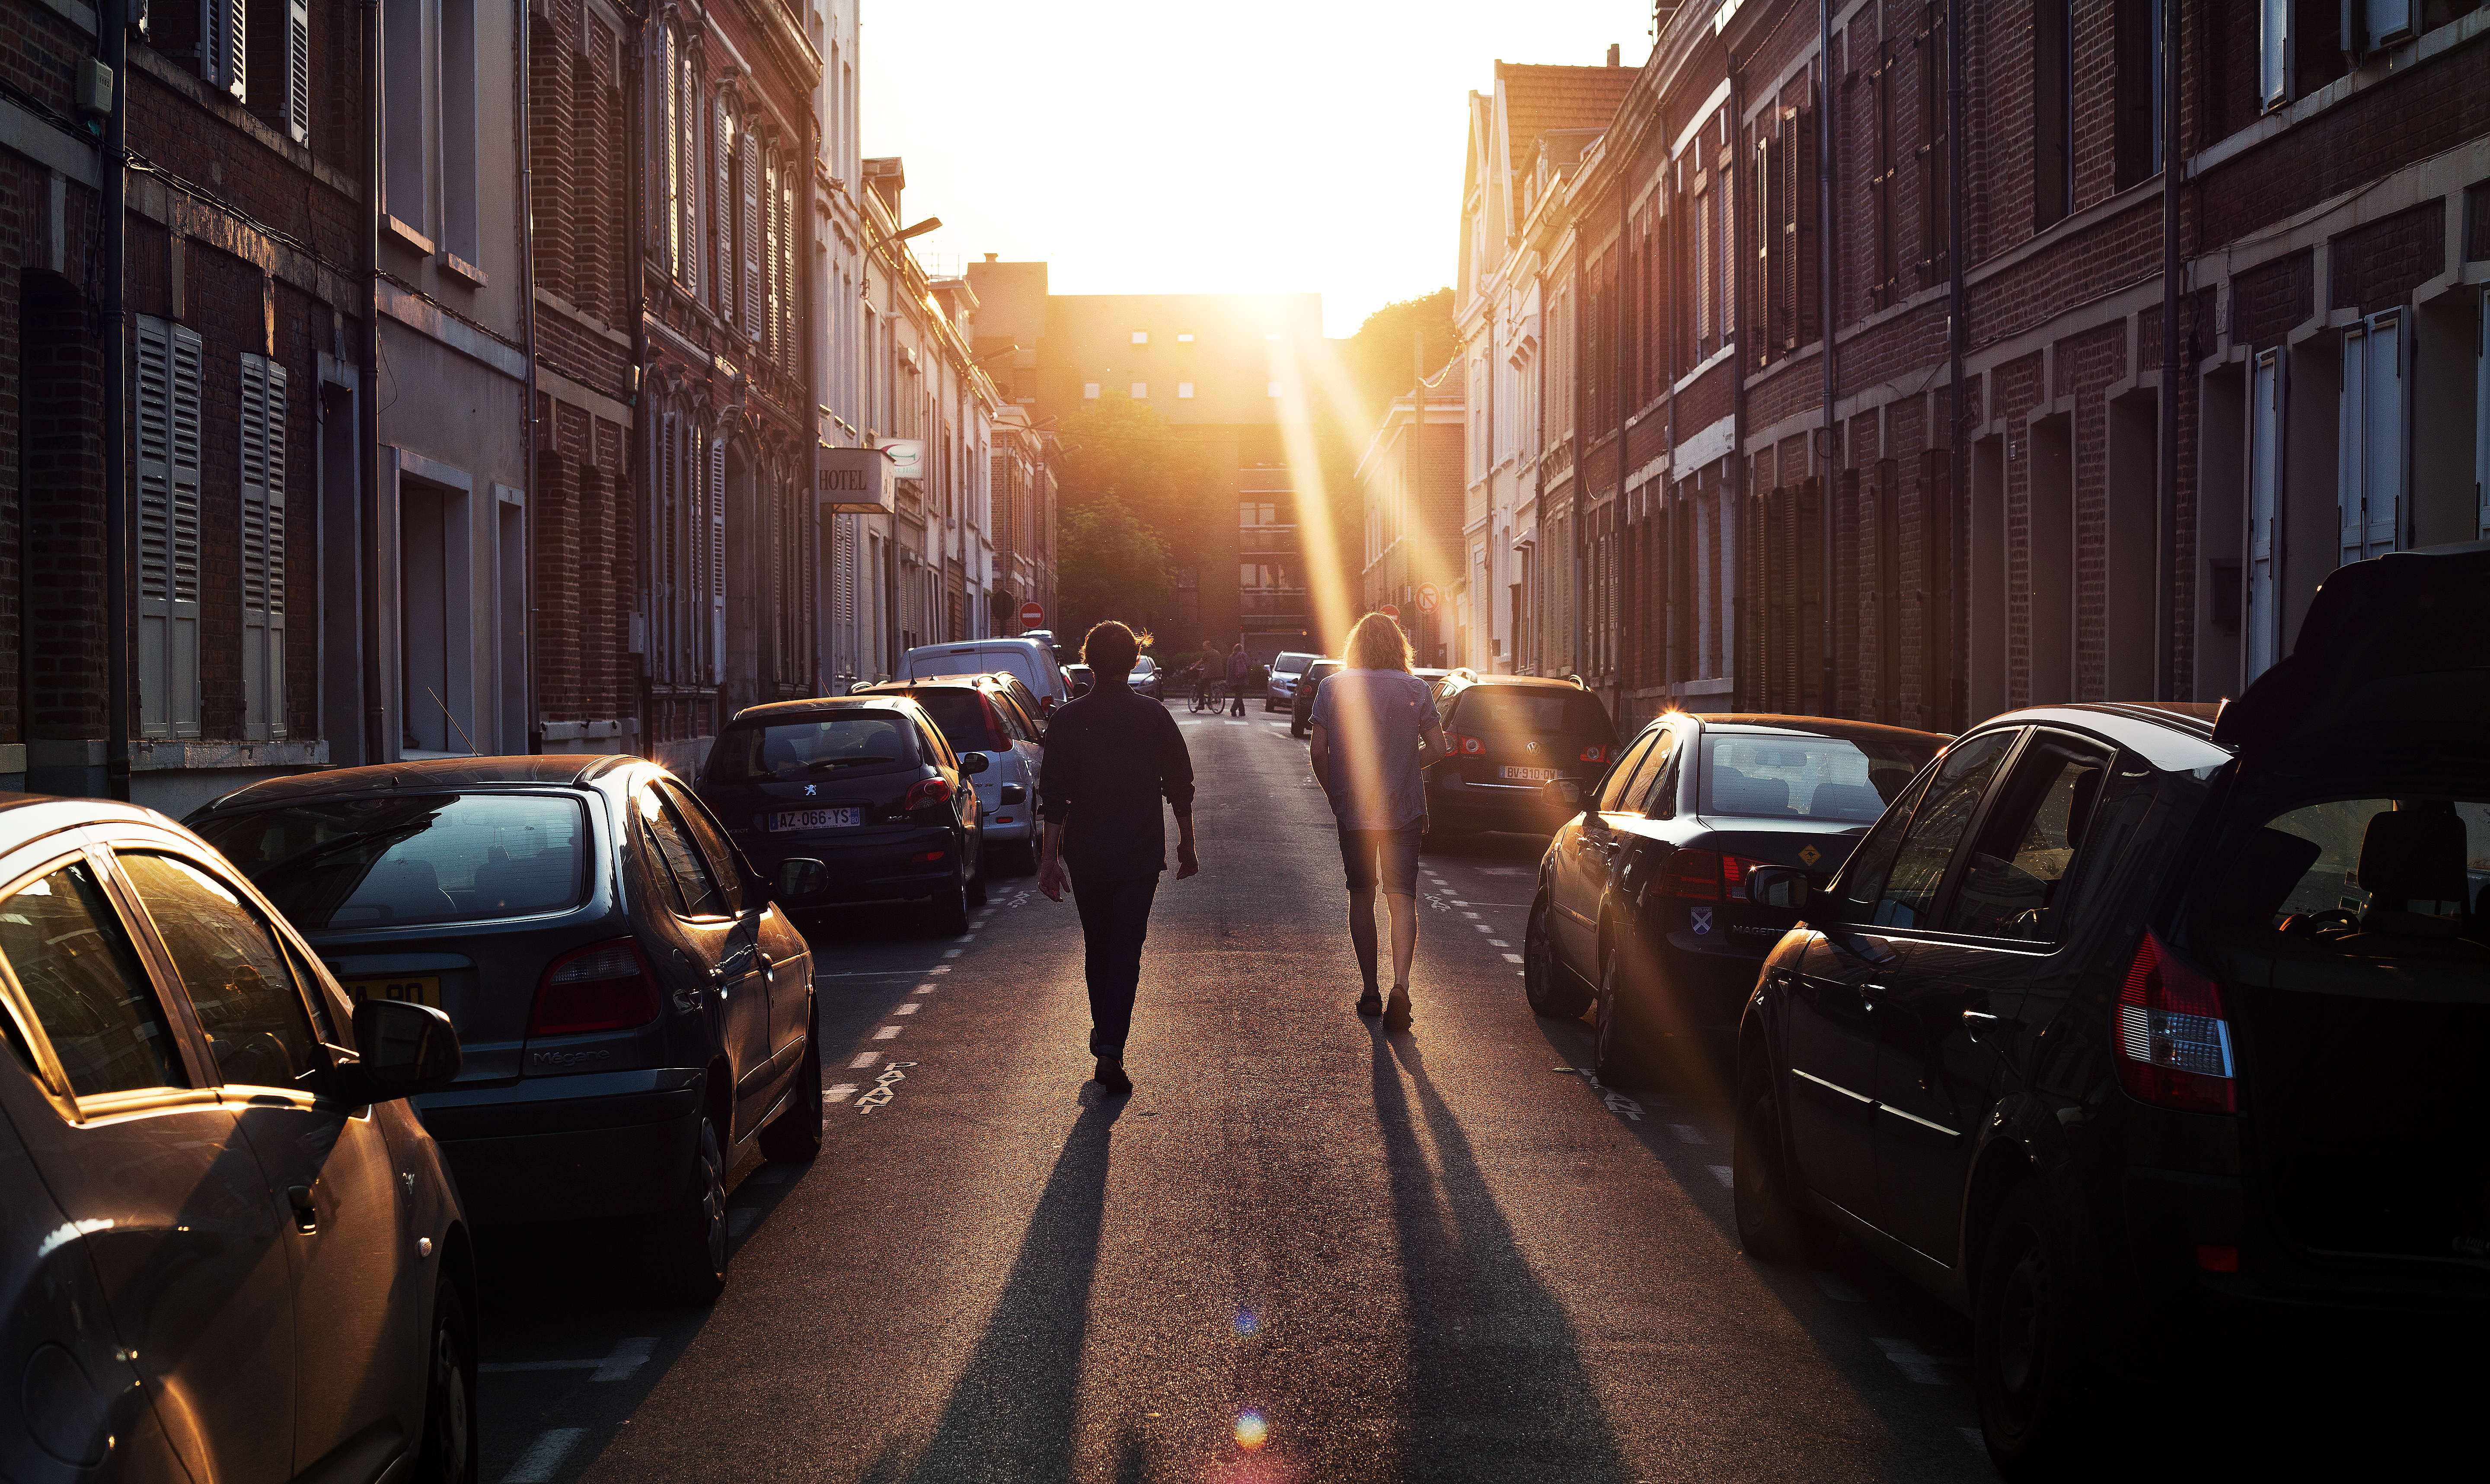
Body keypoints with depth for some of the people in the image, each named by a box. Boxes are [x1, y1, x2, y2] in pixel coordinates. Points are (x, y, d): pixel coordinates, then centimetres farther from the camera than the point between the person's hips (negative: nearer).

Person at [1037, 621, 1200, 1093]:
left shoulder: (1068, 719, -6)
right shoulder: (1155, 717, -4)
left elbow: (1054, 796, -8)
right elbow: (1180, 788, 1)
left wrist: (1050, 856, -4)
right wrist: (1187, 845, 12)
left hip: (1087, 854, 1)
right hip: (1141, 853, -1)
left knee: (1097, 947, 18)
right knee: (1126, 948, -2)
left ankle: (1103, 1034, 32)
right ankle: (1111, 1051, -15)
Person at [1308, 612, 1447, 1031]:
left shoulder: (1333, 688, -2)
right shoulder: (1415, 689, -2)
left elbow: (1318, 752, -5)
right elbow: (1437, 748, -2)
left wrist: (1334, 796, 9)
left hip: (1352, 809, 1)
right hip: (1403, 811, -1)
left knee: (1361, 897, 15)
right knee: (1402, 899, 0)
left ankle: (1371, 991, 19)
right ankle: (1400, 985, -20)